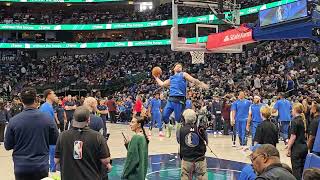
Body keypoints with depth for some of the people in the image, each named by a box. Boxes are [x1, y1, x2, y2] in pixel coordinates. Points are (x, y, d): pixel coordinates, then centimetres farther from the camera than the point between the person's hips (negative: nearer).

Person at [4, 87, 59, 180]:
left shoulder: (13, 121, -11)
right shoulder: (47, 118, -10)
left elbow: (7, 146, -1)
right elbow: (55, 140, 0)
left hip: (21, 167, 0)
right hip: (42, 166, 0)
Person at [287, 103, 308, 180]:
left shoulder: (295, 121, -15)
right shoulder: (303, 120, 8)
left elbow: (293, 137, -17)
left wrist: (289, 149, -10)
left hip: (297, 148, -8)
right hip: (304, 147, 8)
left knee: (296, 169, -1)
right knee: (302, 168, 14)